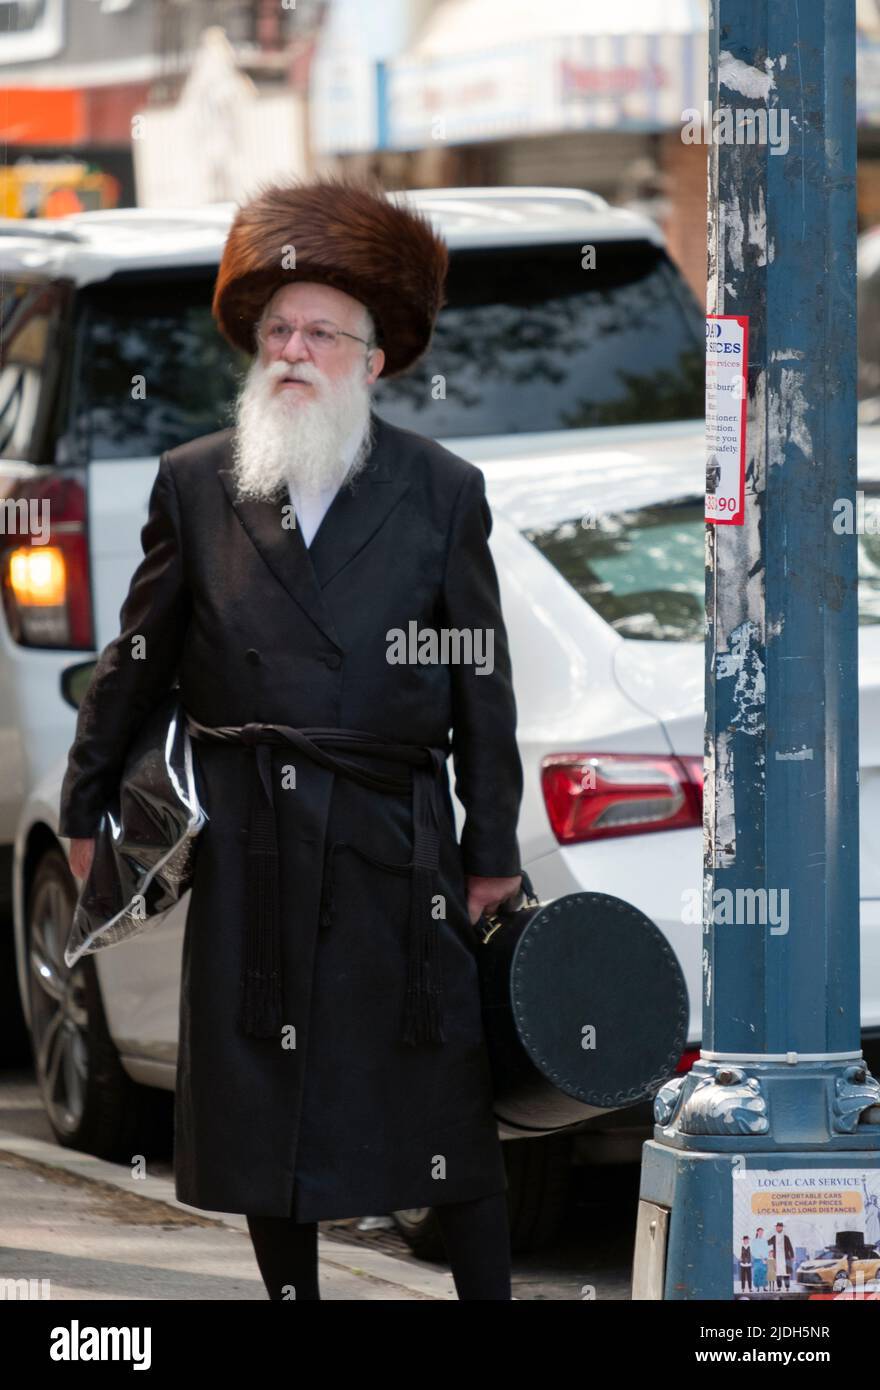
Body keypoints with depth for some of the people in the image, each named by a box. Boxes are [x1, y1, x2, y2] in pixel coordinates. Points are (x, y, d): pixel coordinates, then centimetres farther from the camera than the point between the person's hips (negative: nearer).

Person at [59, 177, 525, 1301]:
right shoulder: (193, 483, 7)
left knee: (449, 1106, -1)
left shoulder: (443, 492, 4)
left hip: (396, 850, -1)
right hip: (248, 852, 2)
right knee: (263, 1108, 6)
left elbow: (483, 684, 5)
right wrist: (85, 804, 13)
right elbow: (136, 659, 13)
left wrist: (493, 851, 3)